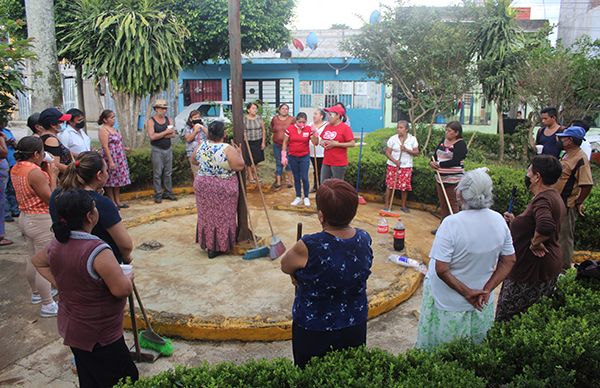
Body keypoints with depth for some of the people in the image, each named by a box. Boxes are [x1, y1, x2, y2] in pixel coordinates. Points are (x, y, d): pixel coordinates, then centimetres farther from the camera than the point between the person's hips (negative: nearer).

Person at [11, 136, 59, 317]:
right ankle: (47, 305, 9)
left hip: (25, 218, 10)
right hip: (41, 221, -10)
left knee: (33, 259, 23)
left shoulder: (15, 169, 4)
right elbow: (51, 199, -19)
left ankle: (37, 293, 40)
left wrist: (46, 173, 5)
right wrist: (53, 176, -12)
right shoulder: (35, 172, -24)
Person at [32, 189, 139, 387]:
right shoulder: (97, 251, -29)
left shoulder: (56, 244, -3)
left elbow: (38, 262, 19)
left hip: (70, 328, 9)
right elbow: (122, 289, -27)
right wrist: (128, 277, -6)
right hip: (99, 337, -8)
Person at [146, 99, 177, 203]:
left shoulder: (169, 120, 8)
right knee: (157, 174, -2)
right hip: (157, 150, -4)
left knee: (168, 173, 10)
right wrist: (166, 132, -15)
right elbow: (152, 136, -17)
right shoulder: (151, 121, -5)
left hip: (168, 149, 5)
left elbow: (173, 134, -2)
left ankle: (168, 193, 18)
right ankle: (158, 195, 4)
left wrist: (159, 135, -13)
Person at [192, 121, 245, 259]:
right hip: (223, 189, -4)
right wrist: (239, 154, 0)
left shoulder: (201, 147, -3)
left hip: (202, 185, 5)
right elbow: (240, 166, -16)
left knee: (207, 215, 17)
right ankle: (216, 248, 14)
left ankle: (207, 244, 27)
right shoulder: (228, 149, -19)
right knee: (221, 217, 8)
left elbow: (194, 161, 13)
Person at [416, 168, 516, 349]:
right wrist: (487, 289, -6)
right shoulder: (499, 220, -9)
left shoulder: (451, 223, -26)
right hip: (481, 305, 5)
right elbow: (509, 261, -1)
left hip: (448, 305, -4)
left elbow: (441, 270, -26)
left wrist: (467, 292, -15)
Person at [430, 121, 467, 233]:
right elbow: (435, 155, 12)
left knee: (453, 205, -2)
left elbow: (455, 161, -20)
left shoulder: (461, 144, -10)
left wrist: (439, 164, -14)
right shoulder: (443, 141, 11)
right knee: (443, 204, 13)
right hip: (440, 178, 7)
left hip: (453, 180, -7)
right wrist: (432, 162, -10)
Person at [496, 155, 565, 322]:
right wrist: (515, 221, 13)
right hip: (549, 266, 11)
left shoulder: (542, 199, -23)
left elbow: (545, 227, -43)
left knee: (506, 316, 2)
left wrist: (535, 243, -25)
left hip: (535, 269, -11)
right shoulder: (553, 196, 11)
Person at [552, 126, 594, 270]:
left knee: (565, 235, 4)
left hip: (568, 205, -9)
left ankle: (564, 265, 18)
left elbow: (587, 185, -25)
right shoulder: (567, 155, 9)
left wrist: (578, 203, -17)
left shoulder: (581, 158, -21)